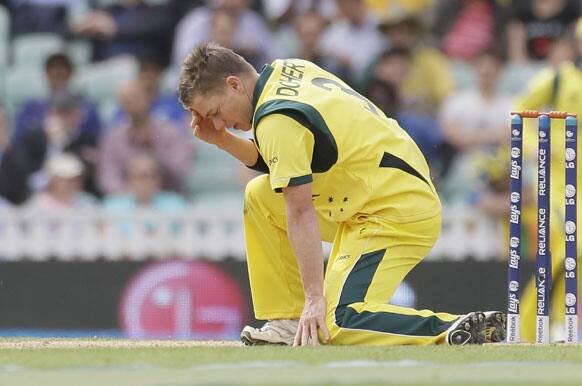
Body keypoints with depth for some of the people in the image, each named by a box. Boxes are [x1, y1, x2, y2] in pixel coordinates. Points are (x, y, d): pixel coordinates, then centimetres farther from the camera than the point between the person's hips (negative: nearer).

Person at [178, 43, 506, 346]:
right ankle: (287, 321, 14)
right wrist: (223, 141, 8)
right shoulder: (285, 71, 11)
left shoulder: (276, 120, -18)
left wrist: (314, 298, -23)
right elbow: (278, 167, 22)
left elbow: (300, 213, -22)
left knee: (337, 326, -20)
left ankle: (459, 330, -23)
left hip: (397, 214, -11)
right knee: (260, 196, 15)